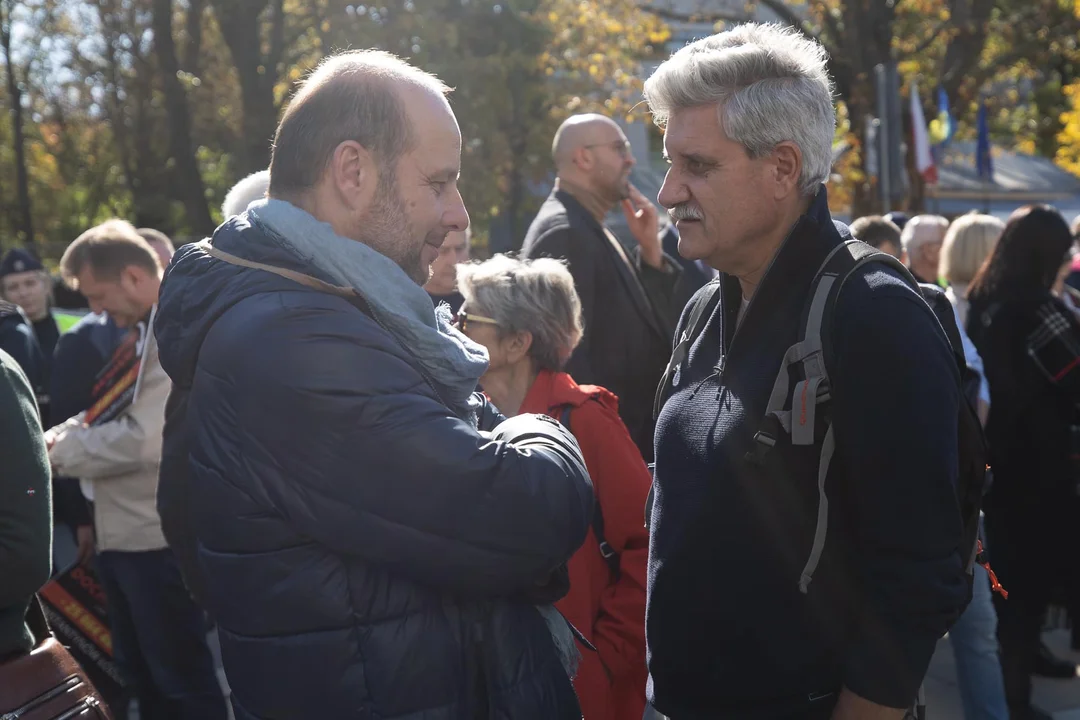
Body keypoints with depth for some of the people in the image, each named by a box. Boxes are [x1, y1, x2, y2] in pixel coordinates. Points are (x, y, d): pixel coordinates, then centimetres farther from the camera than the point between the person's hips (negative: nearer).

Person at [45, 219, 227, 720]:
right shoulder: (143, 332, 12)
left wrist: (60, 452, -13)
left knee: (183, 678, 2)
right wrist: (51, 437, -3)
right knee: (141, 674, 20)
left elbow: (146, 439, -26)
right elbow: (105, 412, 15)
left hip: (159, 538, -10)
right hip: (121, 534, 10)